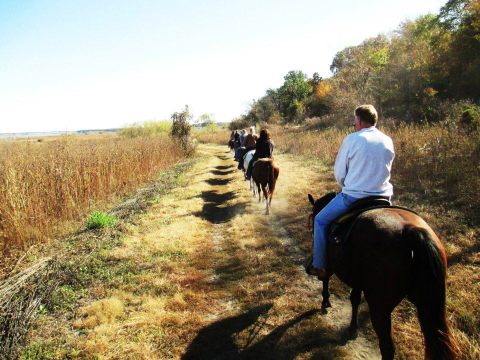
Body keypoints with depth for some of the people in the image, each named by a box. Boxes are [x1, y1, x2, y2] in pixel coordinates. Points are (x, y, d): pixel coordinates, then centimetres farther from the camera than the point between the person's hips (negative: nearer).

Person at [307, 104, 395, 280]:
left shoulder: (352, 139, -8)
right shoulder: (388, 141, 6)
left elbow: (339, 173, -2)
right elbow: (384, 171, 16)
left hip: (354, 196, -5)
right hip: (383, 197, 6)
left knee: (320, 221, 12)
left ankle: (319, 267, 15)